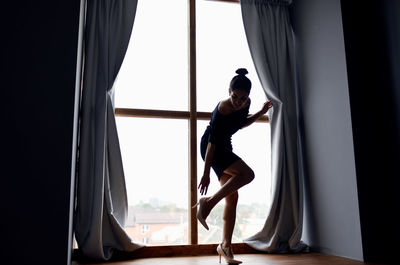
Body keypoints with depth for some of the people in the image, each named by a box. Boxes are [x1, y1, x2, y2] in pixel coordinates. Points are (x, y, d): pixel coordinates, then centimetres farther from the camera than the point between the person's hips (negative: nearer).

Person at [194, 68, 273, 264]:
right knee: (247, 173, -26)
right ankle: (208, 203, -19)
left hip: (225, 148, 8)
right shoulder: (222, 109, -26)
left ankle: (225, 246, 10)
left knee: (232, 197, 3)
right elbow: (212, 142, -28)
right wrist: (206, 173, -30)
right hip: (210, 148, -8)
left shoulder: (245, 104, -2)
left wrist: (261, 113, 7)